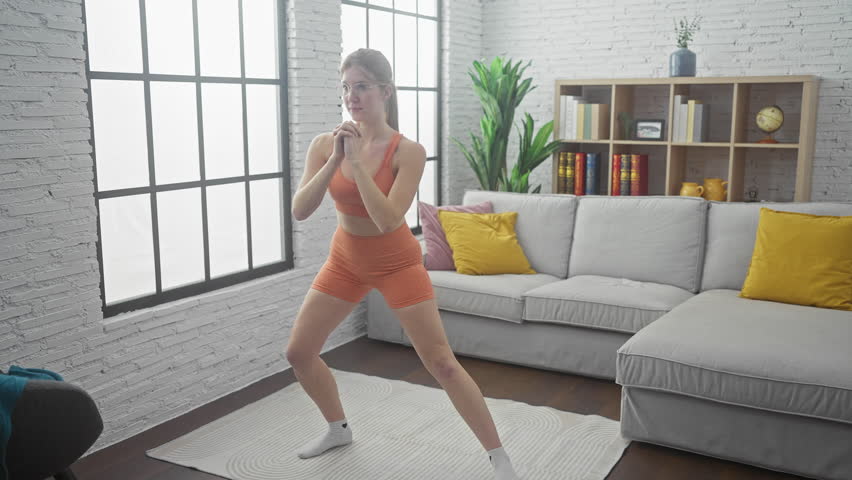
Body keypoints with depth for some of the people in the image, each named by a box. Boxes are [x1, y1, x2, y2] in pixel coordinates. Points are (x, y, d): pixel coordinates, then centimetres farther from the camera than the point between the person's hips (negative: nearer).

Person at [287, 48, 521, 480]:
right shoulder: (324, 144, -10)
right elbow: (299, 211, -18)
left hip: (397, 263, -4)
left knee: (442, 364, -7)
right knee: (298, 352, 7)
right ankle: (338, 429, 33)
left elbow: (388, 221, -30)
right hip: (345, 260, 5)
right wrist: (335, 160, -29)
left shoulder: (408, 151, -20)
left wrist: (356, 161, -32)